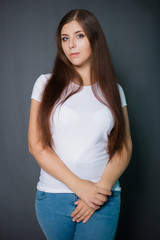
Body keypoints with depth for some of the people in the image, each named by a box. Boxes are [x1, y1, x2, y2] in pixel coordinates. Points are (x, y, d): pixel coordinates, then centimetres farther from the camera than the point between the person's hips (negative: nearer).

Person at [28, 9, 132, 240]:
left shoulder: (113, 90, 5)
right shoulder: (46, 84, 1)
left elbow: (124, 148, 2)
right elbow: (36, 145, -5)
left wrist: (101, 187, -13)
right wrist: (79, 186, -13)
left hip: (104, 200, 1)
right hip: (53, 198, 0)